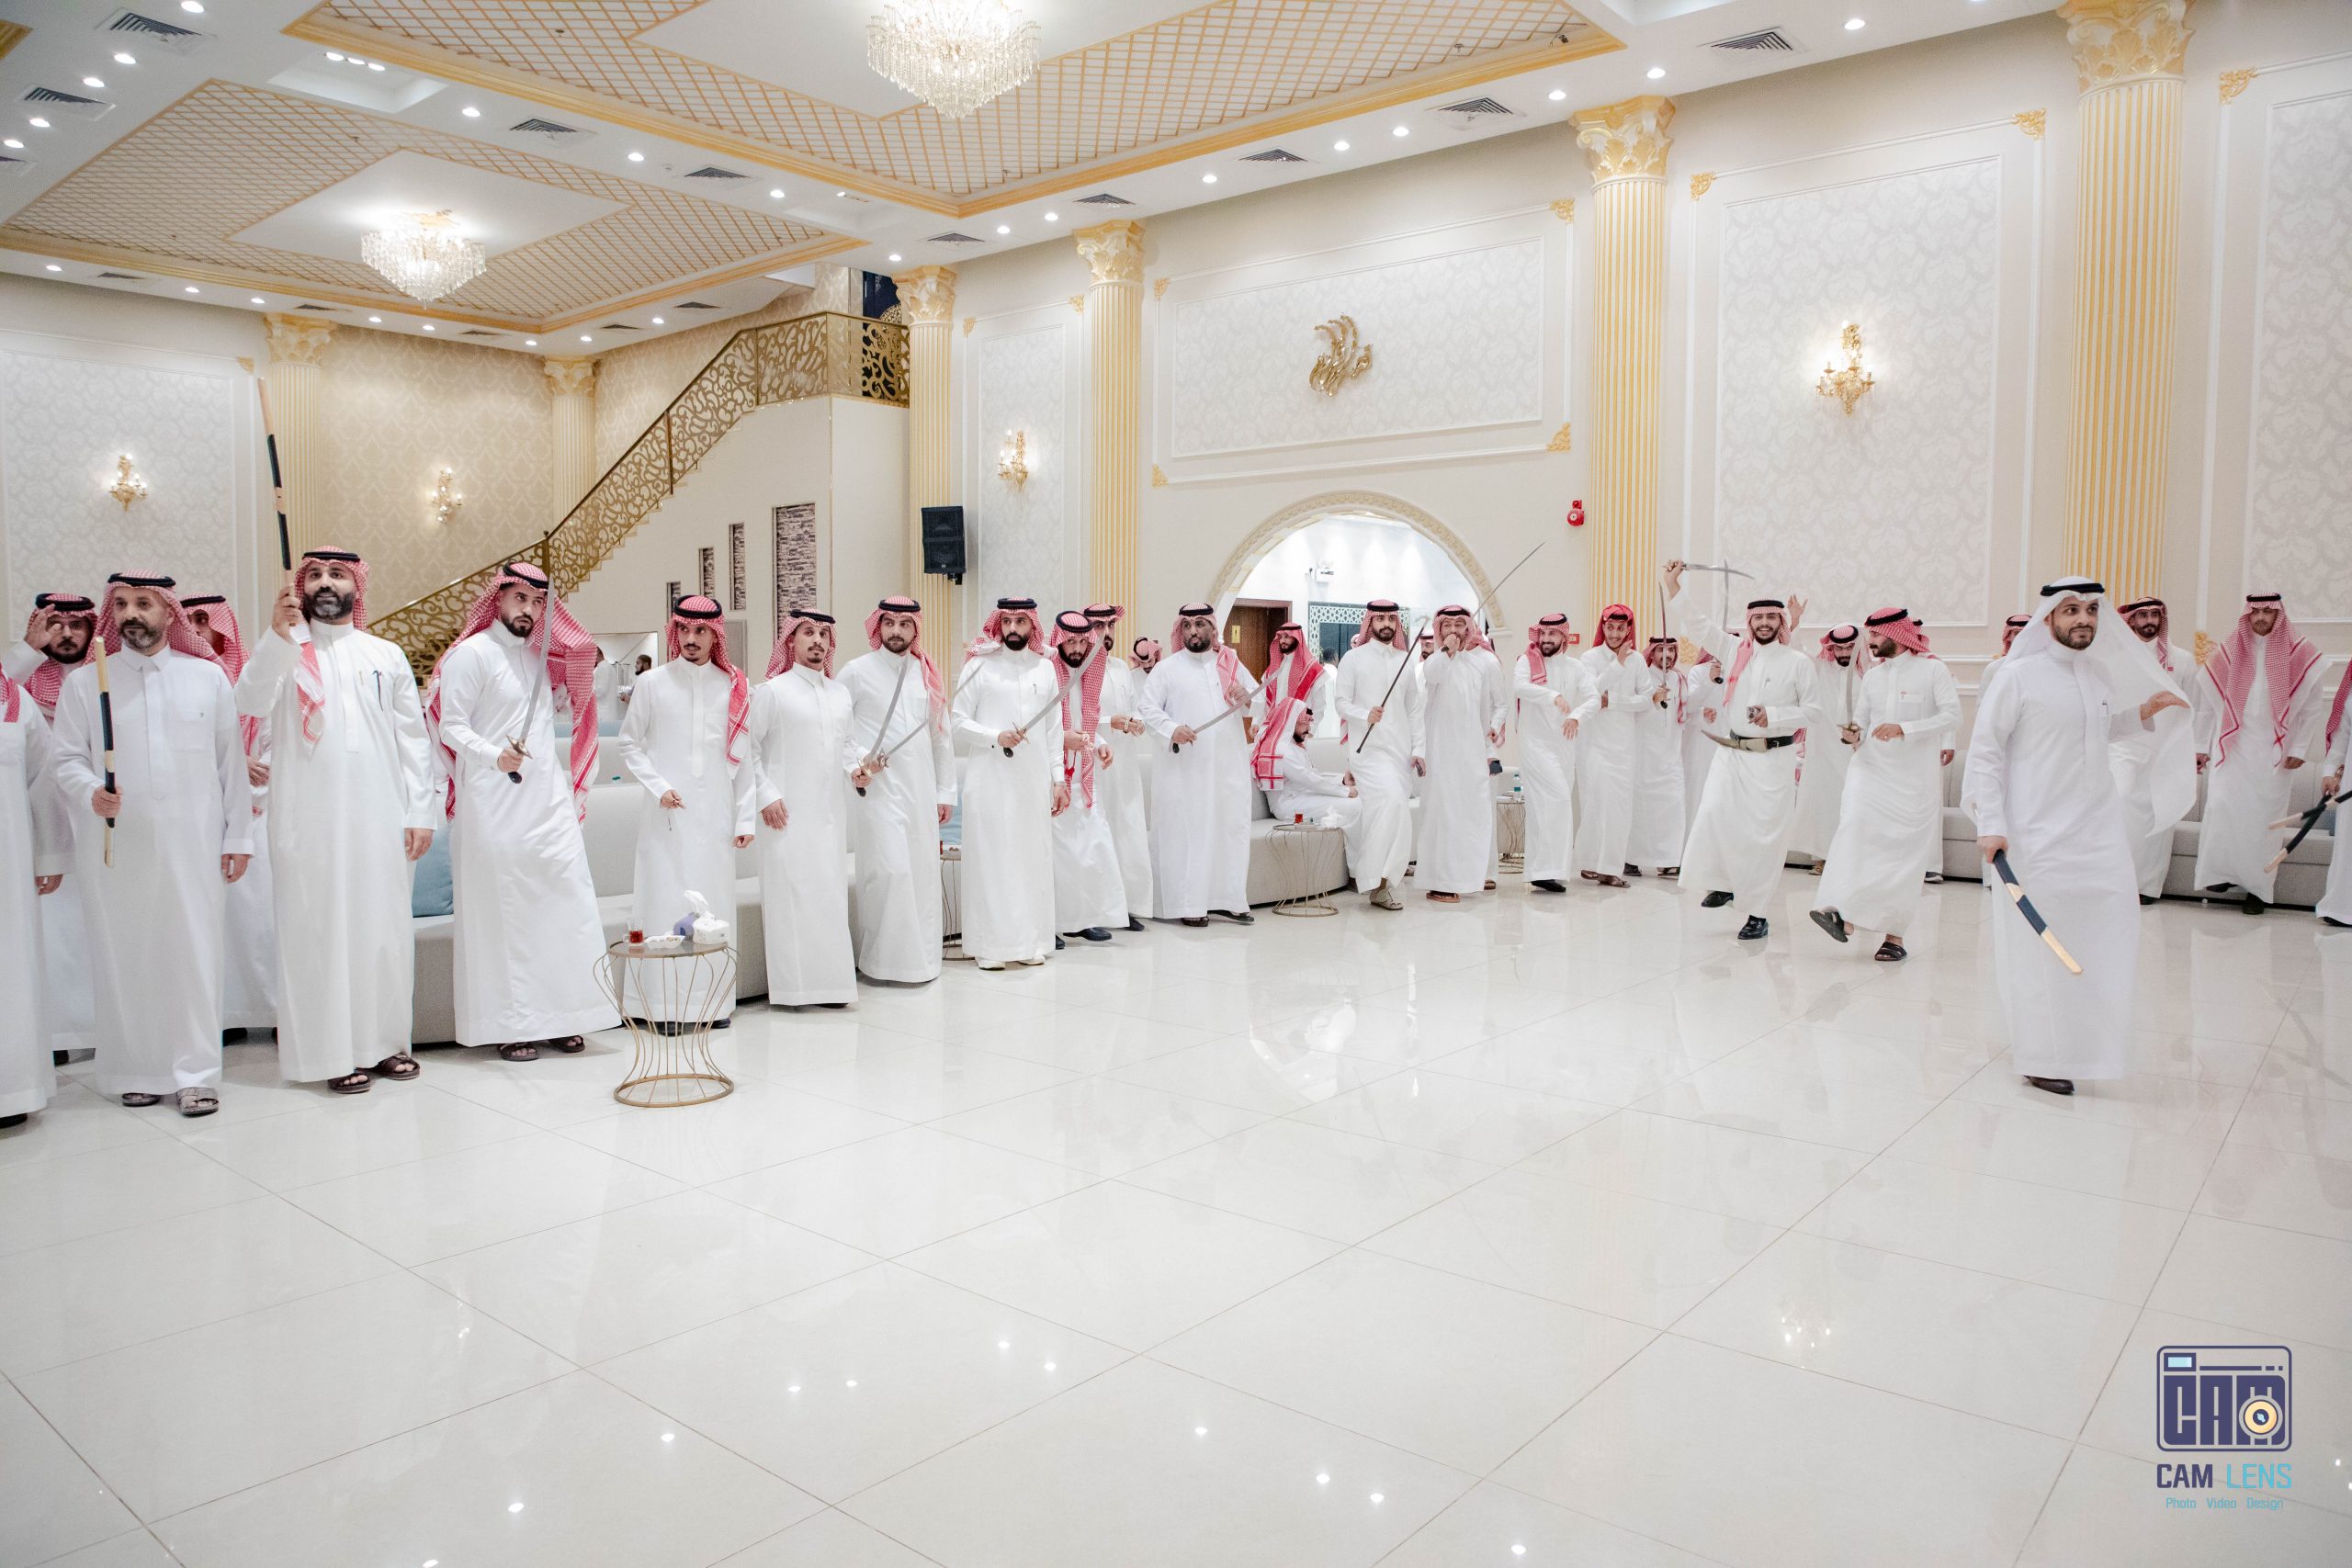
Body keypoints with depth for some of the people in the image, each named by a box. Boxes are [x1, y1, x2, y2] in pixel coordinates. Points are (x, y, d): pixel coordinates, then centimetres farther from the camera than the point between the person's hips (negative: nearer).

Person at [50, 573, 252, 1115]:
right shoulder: (84, 682, 7)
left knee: (195, 954, -2)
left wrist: (238, 836, 5)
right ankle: (136, 1070, 17)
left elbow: (231, 761, 7)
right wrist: (91, 793, -17)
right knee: (124, 957, 4)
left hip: (192, 845, -1)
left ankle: (195, 1073, 6)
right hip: (114, 846, 1)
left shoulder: (209, 677, 7)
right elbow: (68, 759, 6)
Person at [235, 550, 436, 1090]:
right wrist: (276, 635, -28)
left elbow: (412, 738, 11)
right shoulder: (284, 651, 6)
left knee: (385, 927, 6)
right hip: (310, 821, -2)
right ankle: (335, 1052, 5)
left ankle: (386, 1040, 16)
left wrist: (420, 812, 4)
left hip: (380, 818, 2)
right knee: (320, 930, -1)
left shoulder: (387, 655, 14)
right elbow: (250, 703, -14)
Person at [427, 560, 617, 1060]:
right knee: (501, 913, -3)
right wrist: (495, 755, -24)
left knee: (564, 905, 2)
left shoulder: (541, 657, 16)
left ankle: (559, 1016, 9)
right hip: (495, 808, -6)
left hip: (549, 803, 6)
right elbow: (451, 725, -10)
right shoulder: (472, 653, -3)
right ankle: (508, 1024, 4)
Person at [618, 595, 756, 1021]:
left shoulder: (735, 688, 5)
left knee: (714, 901, 3)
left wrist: (745, 817, 2)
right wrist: (658, 786, -6)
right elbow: (628, 744, 7)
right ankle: (668, 1005, 4)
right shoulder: (652, 683, 3)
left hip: (715, 813, 1)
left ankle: (714, 1001, 12)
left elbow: (745, 757, 6)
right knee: (666, 900, -3)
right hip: (666, 815, -1)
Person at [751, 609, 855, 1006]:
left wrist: (857, 770, 2)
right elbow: (749, 749, -3)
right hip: (788, 812, -5)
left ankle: (831, 979, 14)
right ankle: (793, 984, 0)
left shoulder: (842, 694, 14)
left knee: (831, 891, 7)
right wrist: (766, 795, -11)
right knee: (792, 891, -6)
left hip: (831, 809, 6)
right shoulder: (772, 691, -2)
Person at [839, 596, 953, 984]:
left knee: (924, 870, 6)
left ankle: (922, 956, 17)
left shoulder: (927, 673, 12)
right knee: (890, 870, -12)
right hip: (877, 787, -4)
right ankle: (885, 959, 0)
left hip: (921, 789, 5)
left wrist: (945, 791, 14)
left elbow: (940, 737, 15)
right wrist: (857, 759, -15)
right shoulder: (857, 671, 0)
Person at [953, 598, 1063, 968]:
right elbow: (958, 722, -2)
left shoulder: (1045, 668, 11)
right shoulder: (979, 665, 1)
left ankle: (1030, 940, 14)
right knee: (991, 857, -2)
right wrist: (996, 737, -17)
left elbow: (1054, 730, 12)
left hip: (1034, 781, 3)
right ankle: (990, 944, 3)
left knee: (1033, 856, 5)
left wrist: (1058, 779, 8)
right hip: (990, 780, -3)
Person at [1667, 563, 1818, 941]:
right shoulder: (1735, 652, 8)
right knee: (1713, 815, -15)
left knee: (1763, 837, -4)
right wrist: (1673, 586, 0)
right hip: (1733, 754, 3)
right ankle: (1723, 883, 9)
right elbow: (1700, 624, 7)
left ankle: (1757, 915, 5)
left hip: (1774, 759, -3)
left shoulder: (1798, 663, 0)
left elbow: (1814, 713, 0)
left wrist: (1774, 716, -14)